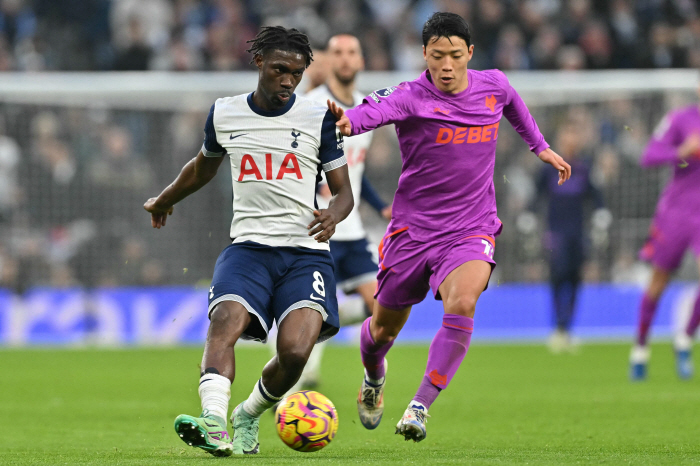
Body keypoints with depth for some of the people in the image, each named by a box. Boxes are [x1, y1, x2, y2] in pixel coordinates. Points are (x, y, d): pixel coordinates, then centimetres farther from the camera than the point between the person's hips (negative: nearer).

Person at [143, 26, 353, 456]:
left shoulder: (319, 118, 3)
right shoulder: (223, 114, 9)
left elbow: (343, 192, 5)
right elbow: (203, 167, 30)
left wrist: (332, 216, -18)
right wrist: (165, 200, 45)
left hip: (306, 252, -1)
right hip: (249, 247, 1)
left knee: (295, 351, -23)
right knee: (226, 321, -31)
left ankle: (248, 418, 6)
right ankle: (214, 423, -46)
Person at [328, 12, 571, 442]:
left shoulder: (493, 86, -1)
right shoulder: (410, 97, -15)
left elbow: (514, 106, 25)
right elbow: (372, 112, -38)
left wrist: (540, 146, 36)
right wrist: (346, 122, -60)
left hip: (472, 229, 1)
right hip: (413, 227, -1)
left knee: (462, 304, -29)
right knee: (384, 329, 12)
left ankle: (420, 407, -24)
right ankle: (374, 376, 49)